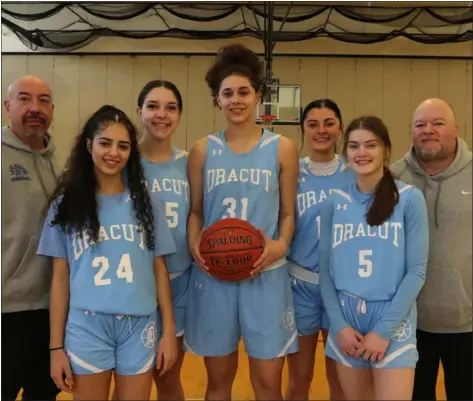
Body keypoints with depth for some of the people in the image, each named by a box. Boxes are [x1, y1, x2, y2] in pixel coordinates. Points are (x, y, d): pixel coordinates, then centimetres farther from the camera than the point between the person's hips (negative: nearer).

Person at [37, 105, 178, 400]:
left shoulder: (146, 202, 3)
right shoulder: (67, 204, 2)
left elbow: (160, 270, 4)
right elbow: (60, 277, 3)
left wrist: (169, 331, 1)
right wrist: (56, 346, 1)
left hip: (139, 327, 1)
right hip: (86, 327, 0)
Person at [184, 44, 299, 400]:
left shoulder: (282, 148, 1)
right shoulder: (203, 149, 4)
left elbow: (288, 213, 4)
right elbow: (195, 212, 8)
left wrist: (281, 245, -15)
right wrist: (194, 247, -10)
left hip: (266, 276, -1)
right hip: (213, 276, 1)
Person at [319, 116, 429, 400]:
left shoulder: (410, 198, -5)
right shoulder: (335, 203, 3)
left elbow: (417, 271, -7)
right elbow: (326, 269, 4)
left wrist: (383, 330, -11)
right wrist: (339, 325, -6)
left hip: (393, 322, -2)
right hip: (346, 320, 3)